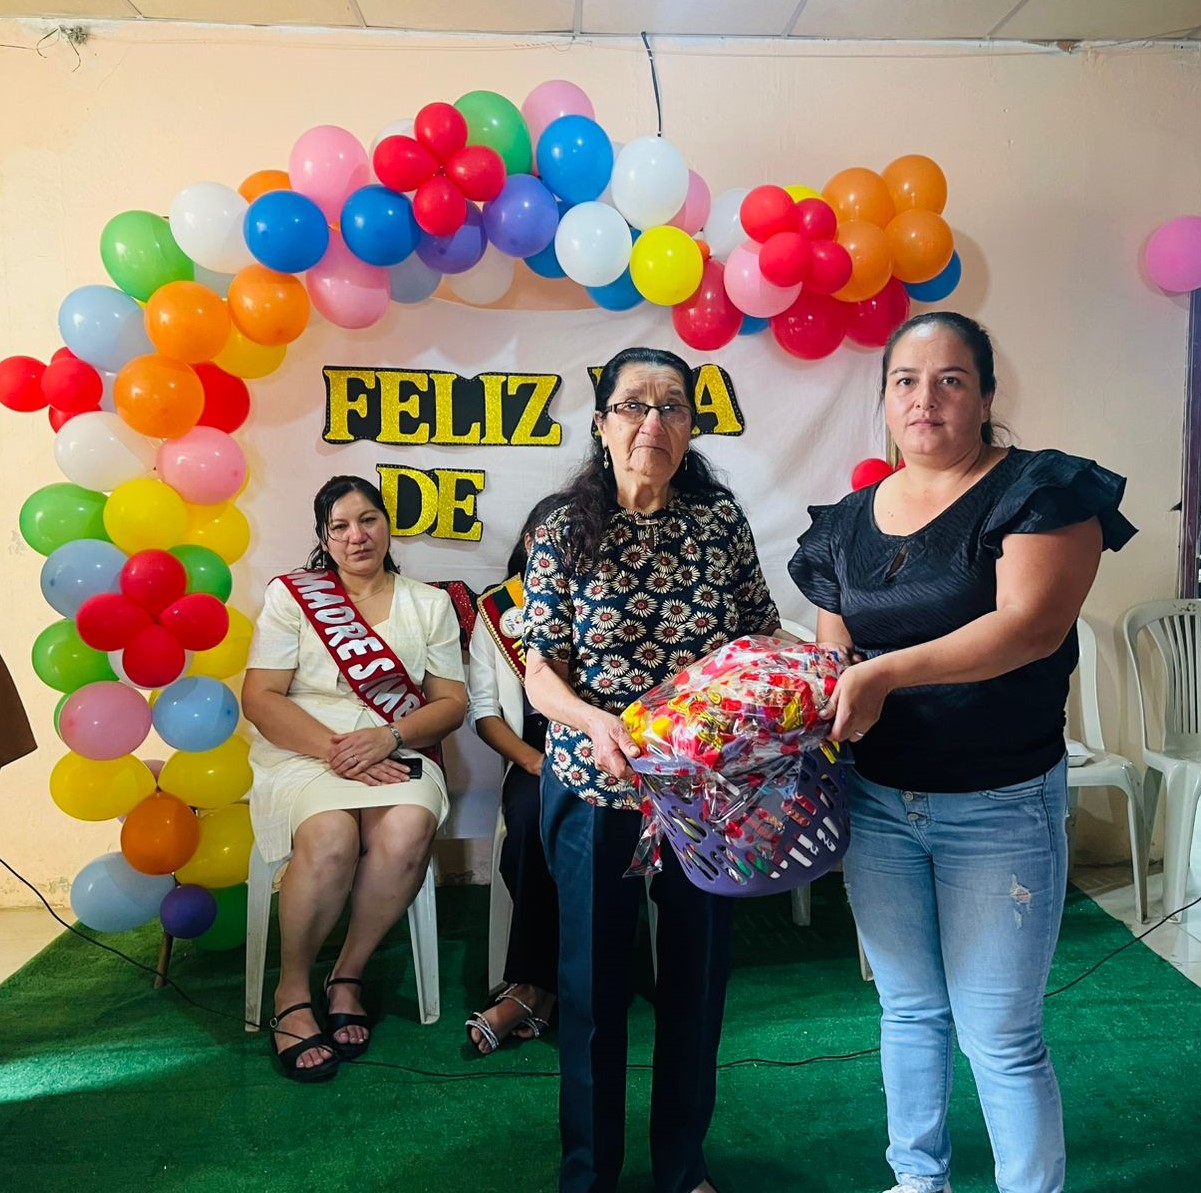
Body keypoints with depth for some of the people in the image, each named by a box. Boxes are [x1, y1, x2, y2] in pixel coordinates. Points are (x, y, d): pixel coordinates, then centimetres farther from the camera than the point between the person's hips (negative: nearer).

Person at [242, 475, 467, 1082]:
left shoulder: (430, 604, 13)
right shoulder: (292, 595, 7)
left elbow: (451, 703, 7)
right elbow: (259, 698, -2)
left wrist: (387, 738, -13)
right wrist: (335, 750, -16)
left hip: (398, 755, 2)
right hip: (303, 754, -1)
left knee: (408, 830, -32)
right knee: (331, 836, -33)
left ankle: (348, 975, -7)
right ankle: (292, 992, -8)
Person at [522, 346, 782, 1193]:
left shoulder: (722, 521, -1)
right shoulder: (565, 533, -5)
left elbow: (763, 639, 6)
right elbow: (541, 670, -6)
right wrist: (596, 723, -25)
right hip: (595, 787, -1)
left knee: (698, 974, 15)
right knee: (594, 980, 12)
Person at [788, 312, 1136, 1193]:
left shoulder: (1041, 491, -9)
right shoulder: (850, 521, 6)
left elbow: (1031, 625, -23)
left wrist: (887, 672, -29)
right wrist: (823, 700, -8)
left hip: (1000, 806, -5)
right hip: (877, 799, 5)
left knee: (1001, 1037, 4)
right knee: (908, 1008, 20)